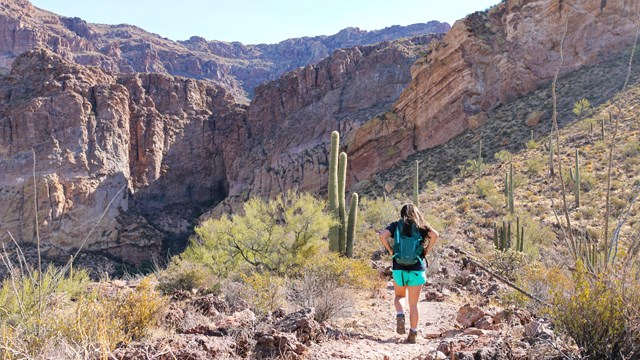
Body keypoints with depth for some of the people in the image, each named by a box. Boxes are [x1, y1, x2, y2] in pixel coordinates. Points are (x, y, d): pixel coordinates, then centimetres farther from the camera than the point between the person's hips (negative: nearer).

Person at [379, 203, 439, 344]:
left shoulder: (396, 225, 4)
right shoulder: (421, 226, 5)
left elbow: (382, 236, -12)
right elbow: (435, 234, -12)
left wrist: (391, 251, -2)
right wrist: (427, 251, -2)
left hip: (399, 268, 0)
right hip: (417, 269, 0)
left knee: (399, 296, 23)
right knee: (413, 304, 9)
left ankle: (400, 316, -3)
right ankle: (413, 334, 8)